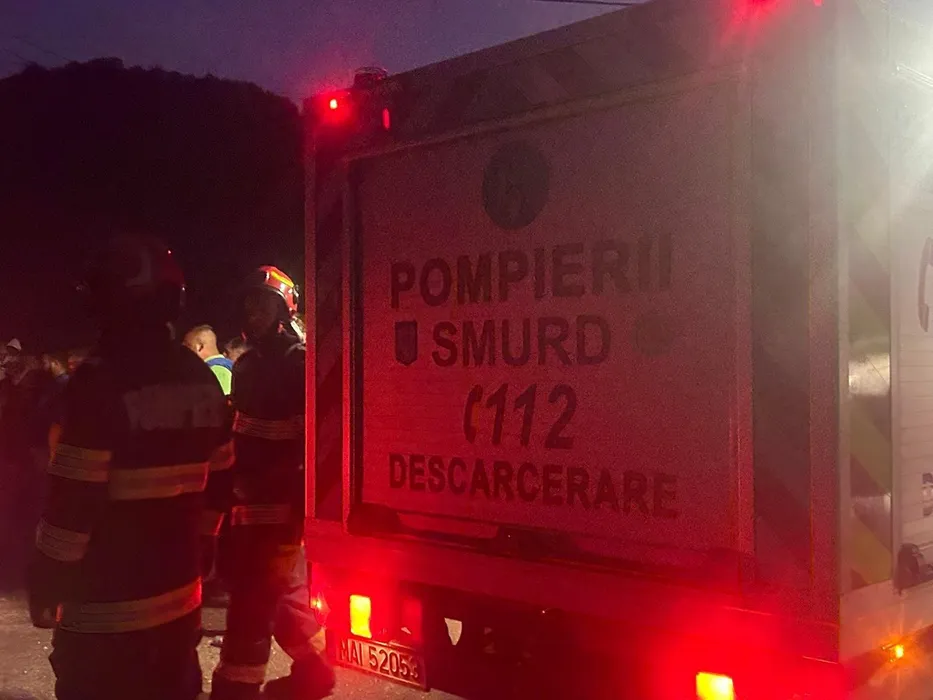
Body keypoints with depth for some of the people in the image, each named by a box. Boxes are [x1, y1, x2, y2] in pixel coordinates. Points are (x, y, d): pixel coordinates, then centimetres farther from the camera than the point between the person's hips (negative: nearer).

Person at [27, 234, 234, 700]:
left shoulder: (102, 380, -18)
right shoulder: (201, 380, 4)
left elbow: (75, 498, -18)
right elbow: (218, 480, 10)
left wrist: (46, 583, -7)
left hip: (106, 608, -6)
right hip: (178, 595, 7)